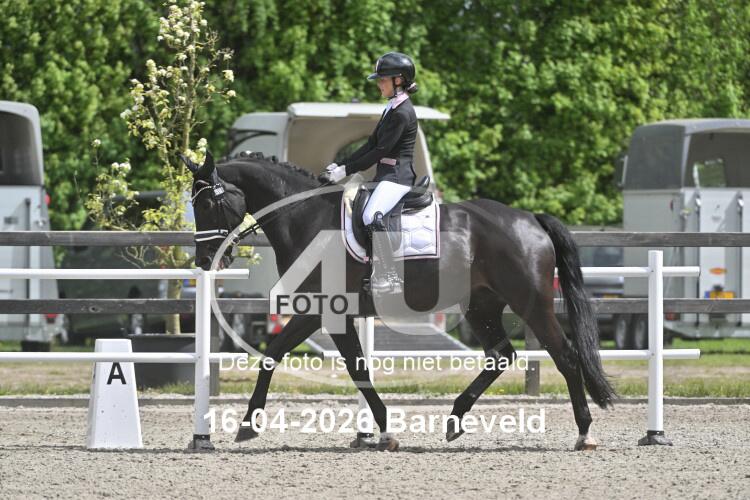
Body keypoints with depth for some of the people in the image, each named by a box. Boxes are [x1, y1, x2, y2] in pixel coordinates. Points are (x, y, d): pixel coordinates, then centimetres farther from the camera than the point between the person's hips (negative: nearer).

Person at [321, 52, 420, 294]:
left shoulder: (402, 113, -14)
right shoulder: (392, 108, 17)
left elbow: (380, 151, -17)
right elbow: (371, 144, 17)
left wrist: (346, 171, -15)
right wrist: (340, 165, 9)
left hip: (398, 176, -11)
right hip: (385, 175, 11)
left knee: (371, 215, -31)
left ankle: (390, 279, -28)